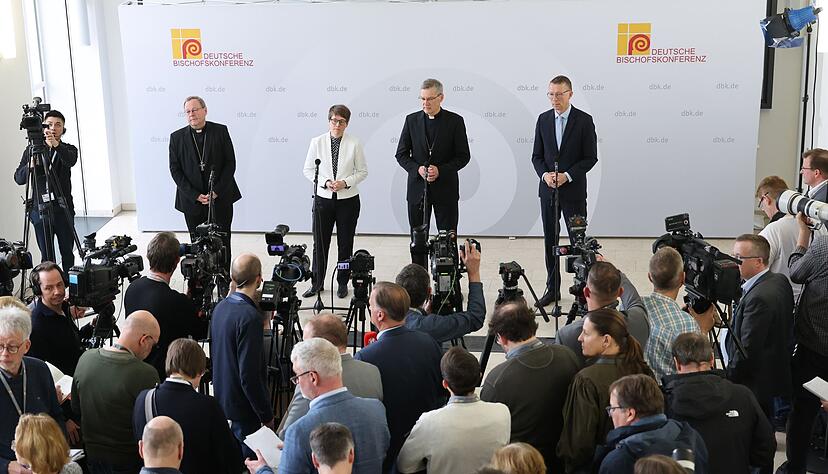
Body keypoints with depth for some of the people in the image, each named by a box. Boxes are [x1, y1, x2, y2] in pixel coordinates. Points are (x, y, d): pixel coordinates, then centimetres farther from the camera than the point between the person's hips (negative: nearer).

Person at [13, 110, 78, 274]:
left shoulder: (69, 150, 6)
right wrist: (30, 165, -17)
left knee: (67, 253, 3)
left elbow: (70, 161, -19)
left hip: (63, 210, 0)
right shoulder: (31, 150, 9)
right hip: (40, 210, 0)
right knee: (46, 256, 0)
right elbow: (19, 179, 2)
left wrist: (56, 145, -37)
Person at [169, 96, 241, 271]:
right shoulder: (177, 137, 4)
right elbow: (175, 170, 1)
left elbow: (230, 163, -1)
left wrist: (216, 192, -10)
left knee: (222, 243, 3)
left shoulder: (220, 131, 1)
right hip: (192, 202, 1)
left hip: (221, 199, -1)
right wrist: (196, 195, -9)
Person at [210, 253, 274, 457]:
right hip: (244, 410, -9)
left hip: (221, 401, 9)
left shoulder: (220, 307, 3)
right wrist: (267, 416, -16)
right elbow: (250, 375, -24)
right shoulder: (250, 317, -24)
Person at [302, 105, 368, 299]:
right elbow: (308, 170, 4)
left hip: (348, 199, -1)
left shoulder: (354, 143, -4)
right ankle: (317, 282, 19)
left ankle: (342, 283, 21)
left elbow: (362, 171, 2)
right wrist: (325, 182, -11)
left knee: (345, 243, 8)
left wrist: (345, 182, -14)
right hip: (323, 198, 1)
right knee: (320, 242, 5)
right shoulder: (317, 142, -1)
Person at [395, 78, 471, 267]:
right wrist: (417, 169, -12)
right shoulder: (412, 120, 5)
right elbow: (401, 154, 6)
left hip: (445, 189, -2)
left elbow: (463, 156, -1)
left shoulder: (455, 121, -2)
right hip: (417, 188, 2)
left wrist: (440, 170, -15)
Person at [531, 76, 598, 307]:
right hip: (548, 190, 4)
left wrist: (567, 175, -16)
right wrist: (544, 174, -10)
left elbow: (591, 157, -6)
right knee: (550, 240, 9)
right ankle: (552, 288, 18)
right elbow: (537, 155, 9)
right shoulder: (543, 119, 7)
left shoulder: (584, 120, -5)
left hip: (573, 190, -4)